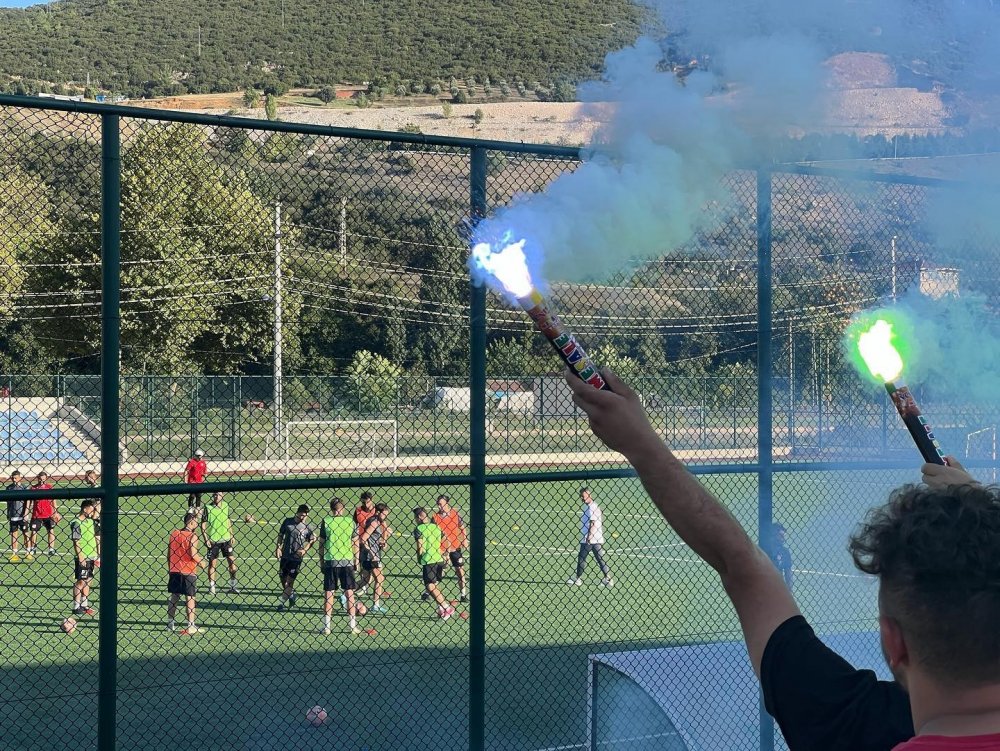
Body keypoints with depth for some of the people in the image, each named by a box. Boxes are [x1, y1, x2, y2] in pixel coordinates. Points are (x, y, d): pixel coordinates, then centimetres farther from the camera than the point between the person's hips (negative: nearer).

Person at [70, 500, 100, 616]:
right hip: (82, 558, -7)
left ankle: (84, 605, 19)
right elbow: (76, 542, -15)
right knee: (80, 581, -4)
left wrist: (98, 555, 15)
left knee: (87, 581, 12)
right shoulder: (76, 523, -12)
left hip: (91, 557, 7)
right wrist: (80, 557, -18)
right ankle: (76, 607, 1)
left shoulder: (90, 521, 12)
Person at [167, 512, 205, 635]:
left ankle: (170, 623, 20)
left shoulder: (173, 533, 5)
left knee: (174, 596, 16)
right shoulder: (192, 537, -12)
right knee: (190, 598, 1)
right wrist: (201, 562, -2)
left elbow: (168, 554, 9)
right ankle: (191, 626, 2)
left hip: (174, 570, 5)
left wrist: (170, 569, 18)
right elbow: (193, 554, -21)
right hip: (188, 572, -5)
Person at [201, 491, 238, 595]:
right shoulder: (208, 508, -8)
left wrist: (231, 535, 13)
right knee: (212, 563, 2)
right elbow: (203, 524, -6)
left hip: (226, 539, 4)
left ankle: (233, 586, 11)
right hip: (213, 540, -3)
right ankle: (211, 587, 12)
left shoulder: (225, 505, 4)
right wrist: (206, 539, -13)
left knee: (232, 560, 1)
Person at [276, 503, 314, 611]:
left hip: (296, 557, -3)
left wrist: (305, 550, -8)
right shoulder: (287, 521, 2)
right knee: (283, 579, 12)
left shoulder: (307, 527, -3)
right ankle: (291, 595, 37)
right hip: (285, 556, 3)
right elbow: (280, 535, 10)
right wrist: (278, 547, -1)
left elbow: (311, 540, 6)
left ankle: (282, 602, -1)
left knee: (290, 581, -5)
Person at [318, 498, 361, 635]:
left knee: (328, 593, 4)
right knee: (349, 593, 7)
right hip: (347, 561, 0)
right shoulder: (350, 521, 1)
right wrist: (356, 561, 13)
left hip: (330, 561, 0)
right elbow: (355, 543, 4)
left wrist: (321, 561, 10)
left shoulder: (326, 521, -1)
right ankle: (352, 625, 7)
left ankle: (326, 627, 4)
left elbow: (321, 544, 1)